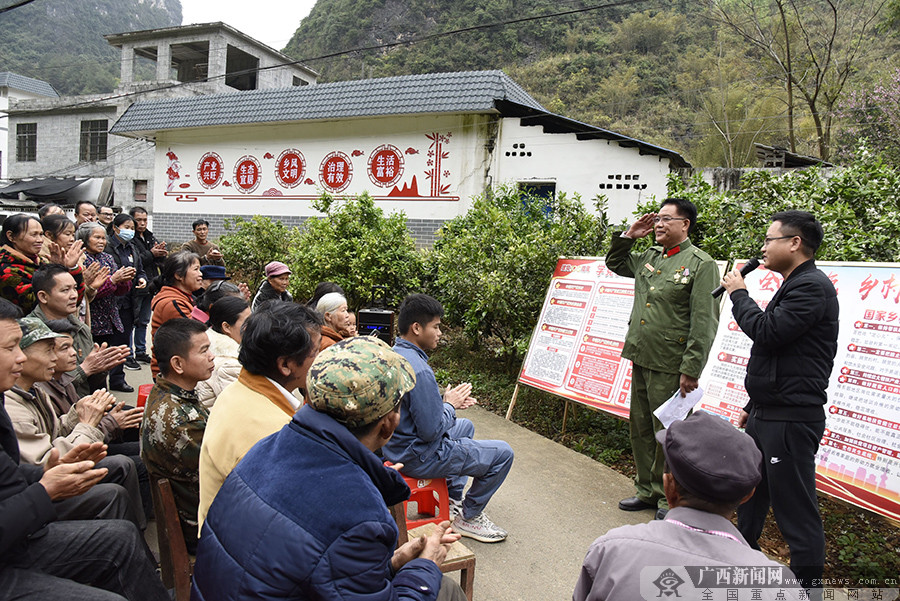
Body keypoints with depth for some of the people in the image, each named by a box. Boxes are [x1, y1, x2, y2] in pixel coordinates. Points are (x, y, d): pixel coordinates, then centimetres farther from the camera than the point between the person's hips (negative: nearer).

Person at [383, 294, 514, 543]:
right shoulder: (418, 370, -30)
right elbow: (431, 431, -27)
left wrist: (446, 402, 4)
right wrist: (450, 405, -9)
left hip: (397, 445, 10)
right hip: (418, 458, -10)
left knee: (466, 426, 32)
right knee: (503, 453, -2)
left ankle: (453, 497, 35)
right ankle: (468, 517, 15)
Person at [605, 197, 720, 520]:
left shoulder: (701, 264, -9)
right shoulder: (649, 257, 12)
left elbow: (704, 323, -13)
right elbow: (615, 263, 30)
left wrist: (691, 370, -17)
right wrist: (627, 236, 13)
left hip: (670, 366, -7)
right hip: (640, 360, 7)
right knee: (640, 429, 16)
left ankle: (670, 498, 20)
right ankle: (646, 490, 31)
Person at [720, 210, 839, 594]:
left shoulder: (812, 287, -14)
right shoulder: (794, 286, 18)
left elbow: (767, 332, -24)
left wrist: (738, 293, -8)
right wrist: (753, 406, 22)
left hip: (791, 419, -11)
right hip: (768, 414, 11)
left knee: (794, 504, -3)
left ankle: (808, 581, 10)